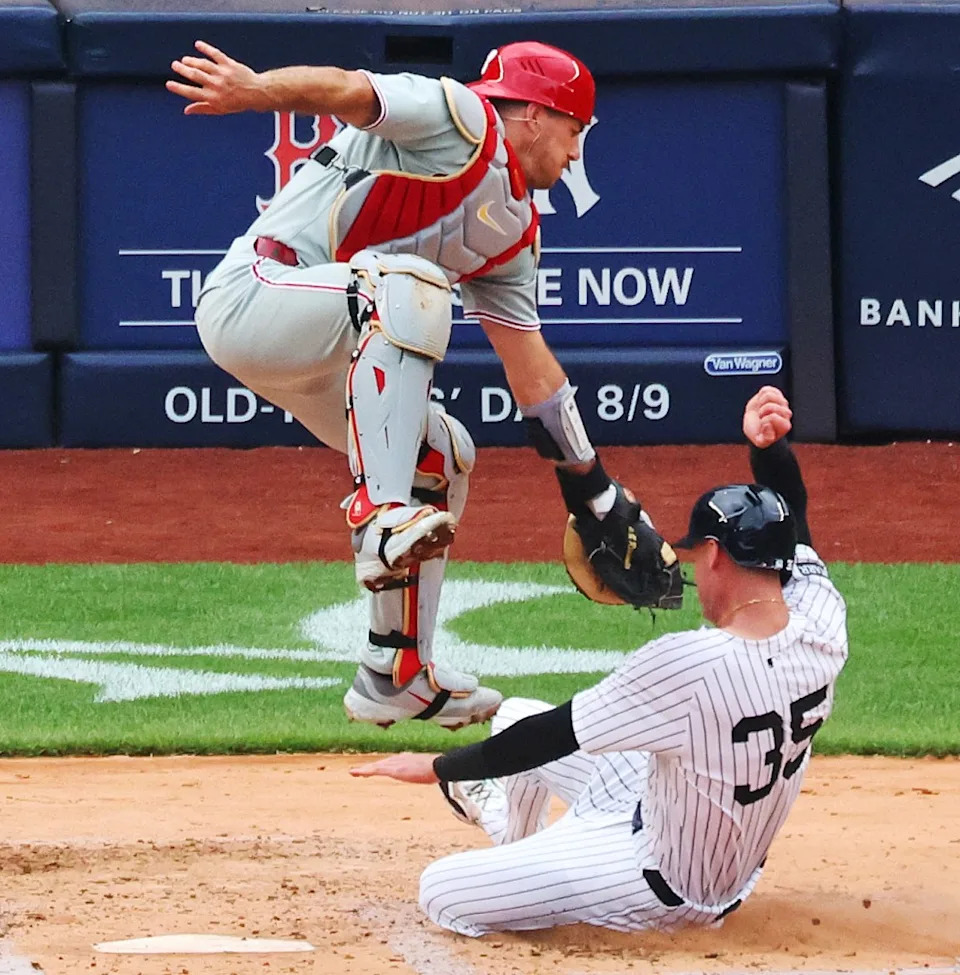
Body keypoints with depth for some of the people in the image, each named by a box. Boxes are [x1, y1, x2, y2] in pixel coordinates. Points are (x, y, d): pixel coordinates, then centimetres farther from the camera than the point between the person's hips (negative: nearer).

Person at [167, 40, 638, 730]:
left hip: (322, 350, 10)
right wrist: (255, 89, -42)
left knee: (443, 454, 17)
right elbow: (349, 91, -23)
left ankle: (396, 675, 21)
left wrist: (600, 499, 19)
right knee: (410, 284, -32)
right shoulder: (459, 118, -6)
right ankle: (382, 515, -39)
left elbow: (533, 372, 21)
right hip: (248, 296, -10)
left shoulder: (512, 232, 19)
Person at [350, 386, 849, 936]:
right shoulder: (822, 622, -16)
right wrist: (767, 443, -17)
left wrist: (437, 767, -12)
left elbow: (553, 734, -25)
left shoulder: (688, 665, -37)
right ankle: (513, 835, 51)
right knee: (513, 713, 21)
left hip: (665, 889, -8)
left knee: (438, 892, -8)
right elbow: (786, 505, 3)